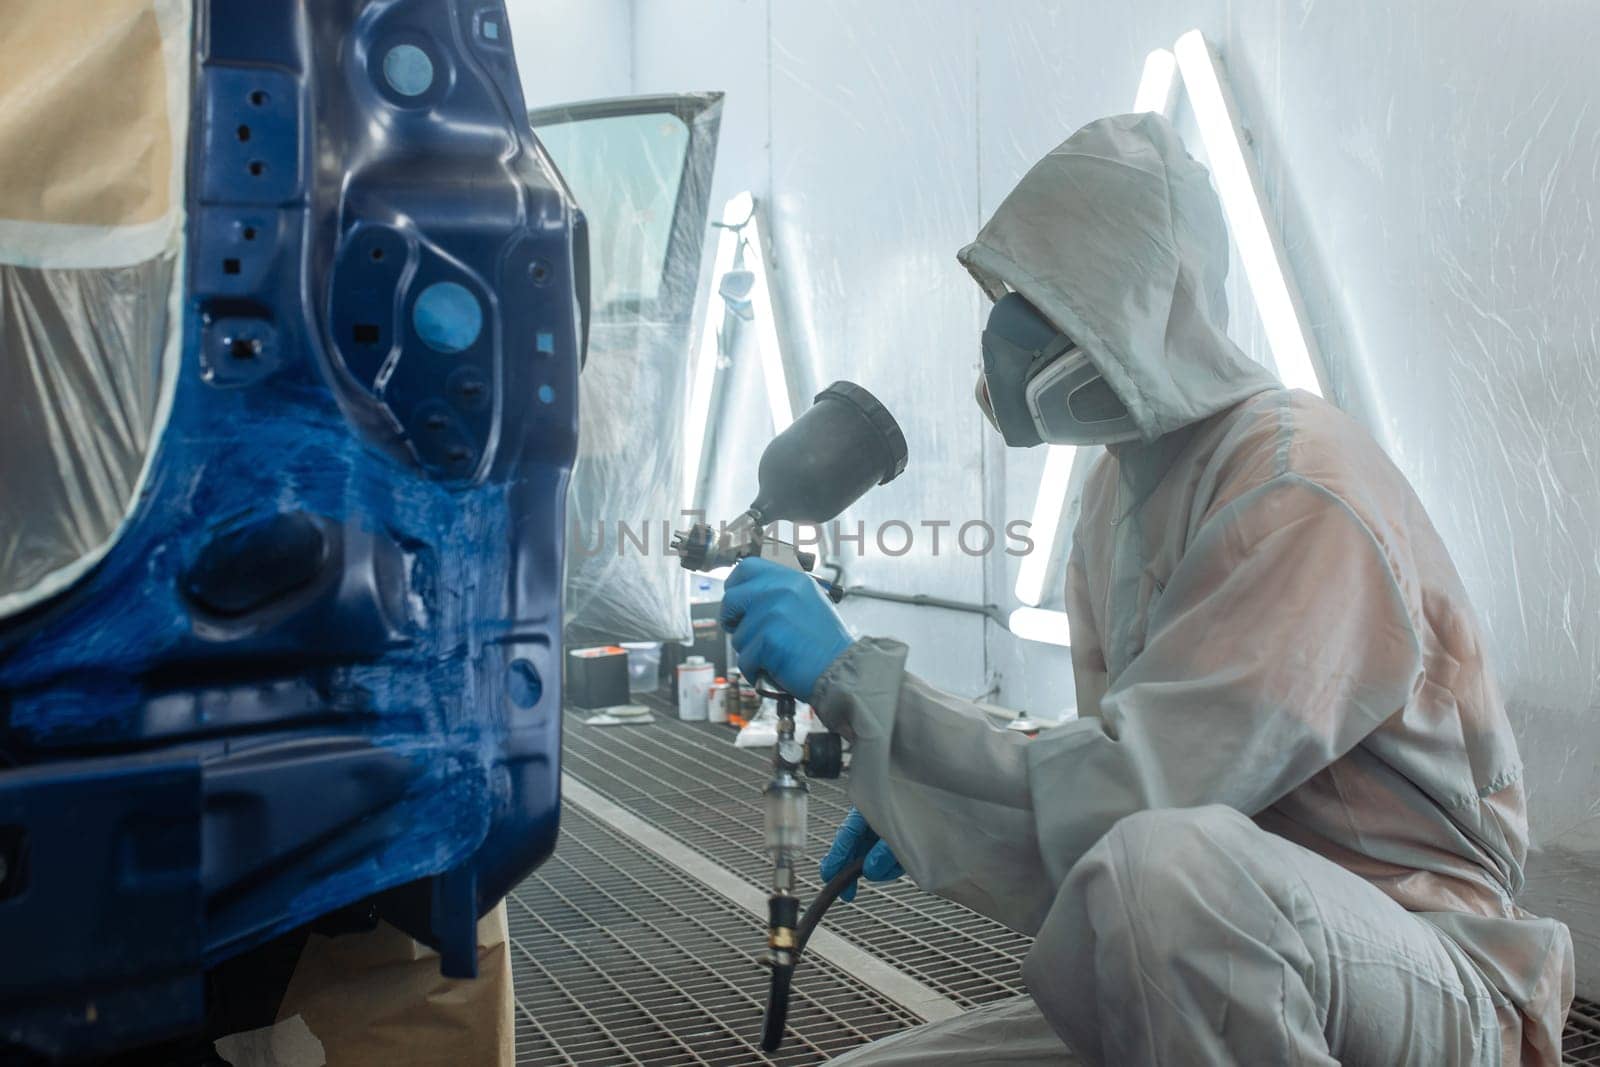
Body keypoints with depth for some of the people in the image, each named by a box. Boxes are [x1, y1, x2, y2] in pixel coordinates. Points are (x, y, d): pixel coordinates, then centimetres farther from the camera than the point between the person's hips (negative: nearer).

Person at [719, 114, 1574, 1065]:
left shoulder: (1303, 491, -22)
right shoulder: (1123, 484, 7)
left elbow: (1121, 806, -28)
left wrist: (852, 677, -26)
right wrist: (916, 805, 0)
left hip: (1423, 982, -7)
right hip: (1208, 978, 7)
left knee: (1162, 866, -37)